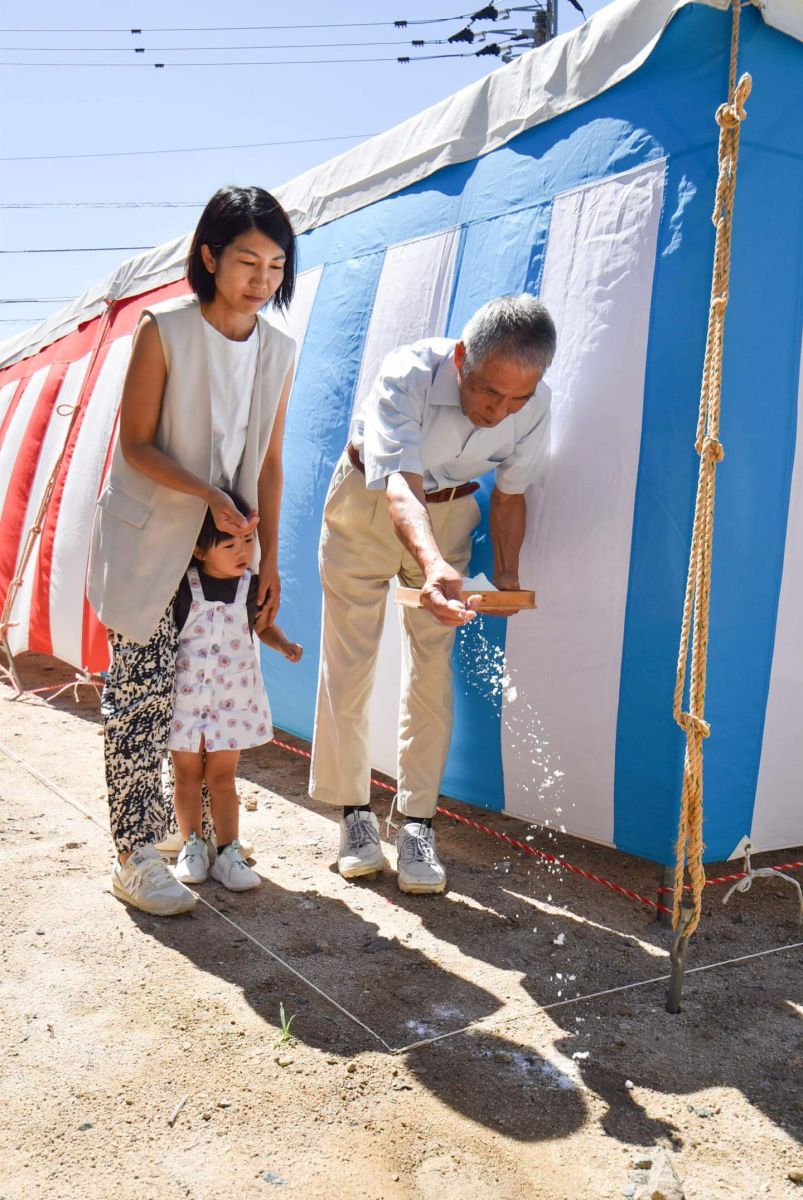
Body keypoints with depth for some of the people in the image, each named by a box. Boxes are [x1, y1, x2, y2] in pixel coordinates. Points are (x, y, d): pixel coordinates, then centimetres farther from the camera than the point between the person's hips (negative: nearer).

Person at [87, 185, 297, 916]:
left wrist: (269, 560, 4)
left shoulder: (279, 350, 4)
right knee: (144, 691, -6)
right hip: (146, 538, -4)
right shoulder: (164, 330, -10)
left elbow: (268, 462, 7)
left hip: (224, 546, 5)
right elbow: (137, 445, -10)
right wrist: (208, 495, -23)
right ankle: (135, 856, 2)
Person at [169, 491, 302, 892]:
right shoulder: (181, 586, -12)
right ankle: (192, 845, 27)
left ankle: (228, 852, 15)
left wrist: (284, 644, -3)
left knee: (222, 777, 8)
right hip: (184, 693, -1)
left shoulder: (251, 586, -3)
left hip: (232, 696, 1)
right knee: (187, 775, 12)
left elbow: (262, 625, 14)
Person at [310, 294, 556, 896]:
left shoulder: (535, 406, -23)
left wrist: (506, 575, -8)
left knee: (431, 671, -2)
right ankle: (354, 812, 16)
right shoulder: (408, 376, -36)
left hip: (451, 511, 3)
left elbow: (511, 492, -5)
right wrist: (433, 564, -65)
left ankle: (417, 823, 8)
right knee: (349, 663, 1)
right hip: (366, 504, -2)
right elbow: (400, 486, -48)